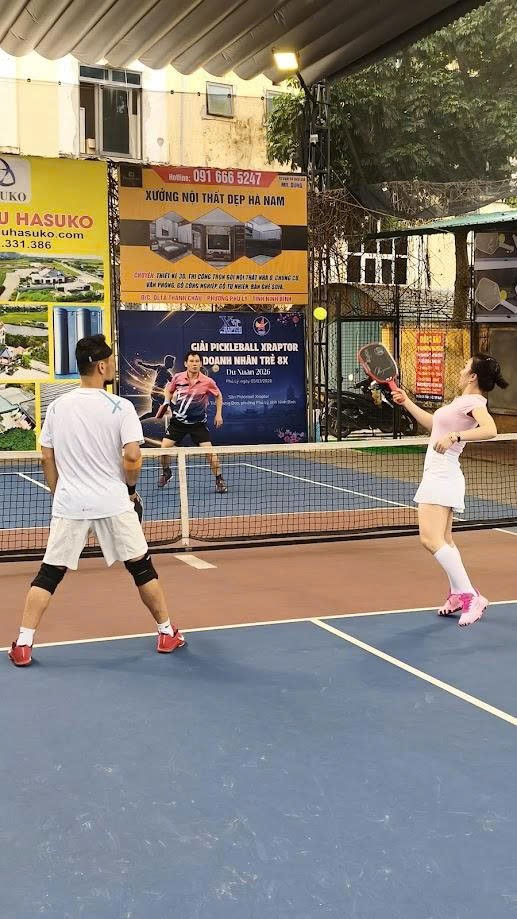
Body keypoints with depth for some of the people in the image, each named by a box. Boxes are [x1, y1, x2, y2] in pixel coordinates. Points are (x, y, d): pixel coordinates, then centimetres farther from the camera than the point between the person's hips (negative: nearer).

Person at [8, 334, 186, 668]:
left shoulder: (57, 407, 3)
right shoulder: (121, 407, -9)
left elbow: (48, 459, 8)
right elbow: (132, 458, -15)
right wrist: (131, 488, 3)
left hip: (69, 505, 3)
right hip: (113, 503, -2)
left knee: (49, 573, 9)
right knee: (142, 567, 12)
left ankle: (23, 645, 5)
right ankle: (167, 633, 21)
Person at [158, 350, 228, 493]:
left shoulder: (207, 382, -12)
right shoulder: (177, 378, -8)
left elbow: (218, 395, 7)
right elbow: (169, 390, 15)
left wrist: (219, 414, 1)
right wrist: (167, 402, -3)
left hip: (198, 422, -2)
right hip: (178, 421, 2)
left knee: (209, 450, -11)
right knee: (164, 447, -4)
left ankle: (219, 480, 5)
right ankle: (166, 472, 26)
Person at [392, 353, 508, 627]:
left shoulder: (473, 402, -13)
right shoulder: (461, 401, 17)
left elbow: (490, 430, -33)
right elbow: (432, 423, 33)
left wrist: (455, 435, -41)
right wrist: (406, 402, 32)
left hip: (442, 476, -11)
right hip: (438, 474, 11)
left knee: (431, 539, -19)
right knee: (444, 540, 17)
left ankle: (470, 596, -16)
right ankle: (458, 595, 26)